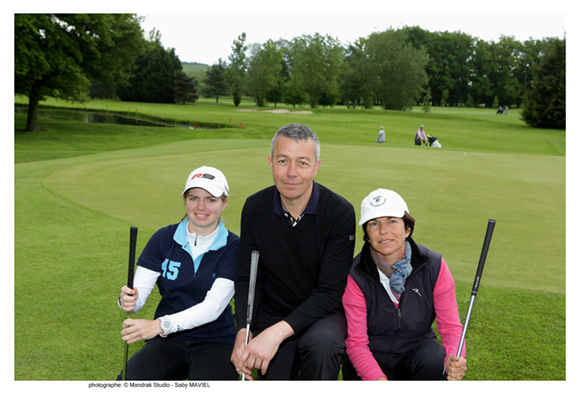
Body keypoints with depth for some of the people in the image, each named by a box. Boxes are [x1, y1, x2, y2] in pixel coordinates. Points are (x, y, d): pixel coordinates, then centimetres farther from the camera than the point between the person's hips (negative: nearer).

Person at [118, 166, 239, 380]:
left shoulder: (233, 247, -5)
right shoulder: (164, 238, 4)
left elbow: (214, 306, -16)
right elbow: (140, 289, -2)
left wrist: (160, 324, -29)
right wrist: (128, 300, -28)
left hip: (215, 340, -2)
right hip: (167, 340, 2)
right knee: (129, 378, -26)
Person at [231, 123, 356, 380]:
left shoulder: (340, 212, -17)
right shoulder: (254, 208, -6)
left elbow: (329, 292, -19)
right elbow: (247, 279, -1)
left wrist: (277, 332, -30)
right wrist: (243, 331, -19)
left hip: (323, 313, -3)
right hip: (271, 315, 3)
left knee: (321, 343, -34)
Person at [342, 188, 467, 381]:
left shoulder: (434, 266, -12)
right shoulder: (355, 276, -17)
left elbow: (450, 325, -10)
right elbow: (356, 342, -15)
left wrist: (454, 359, -31)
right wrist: (379, 379, -32)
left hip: (416, 354, 2)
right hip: (371, 358, -1)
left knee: (434, 356, -30)